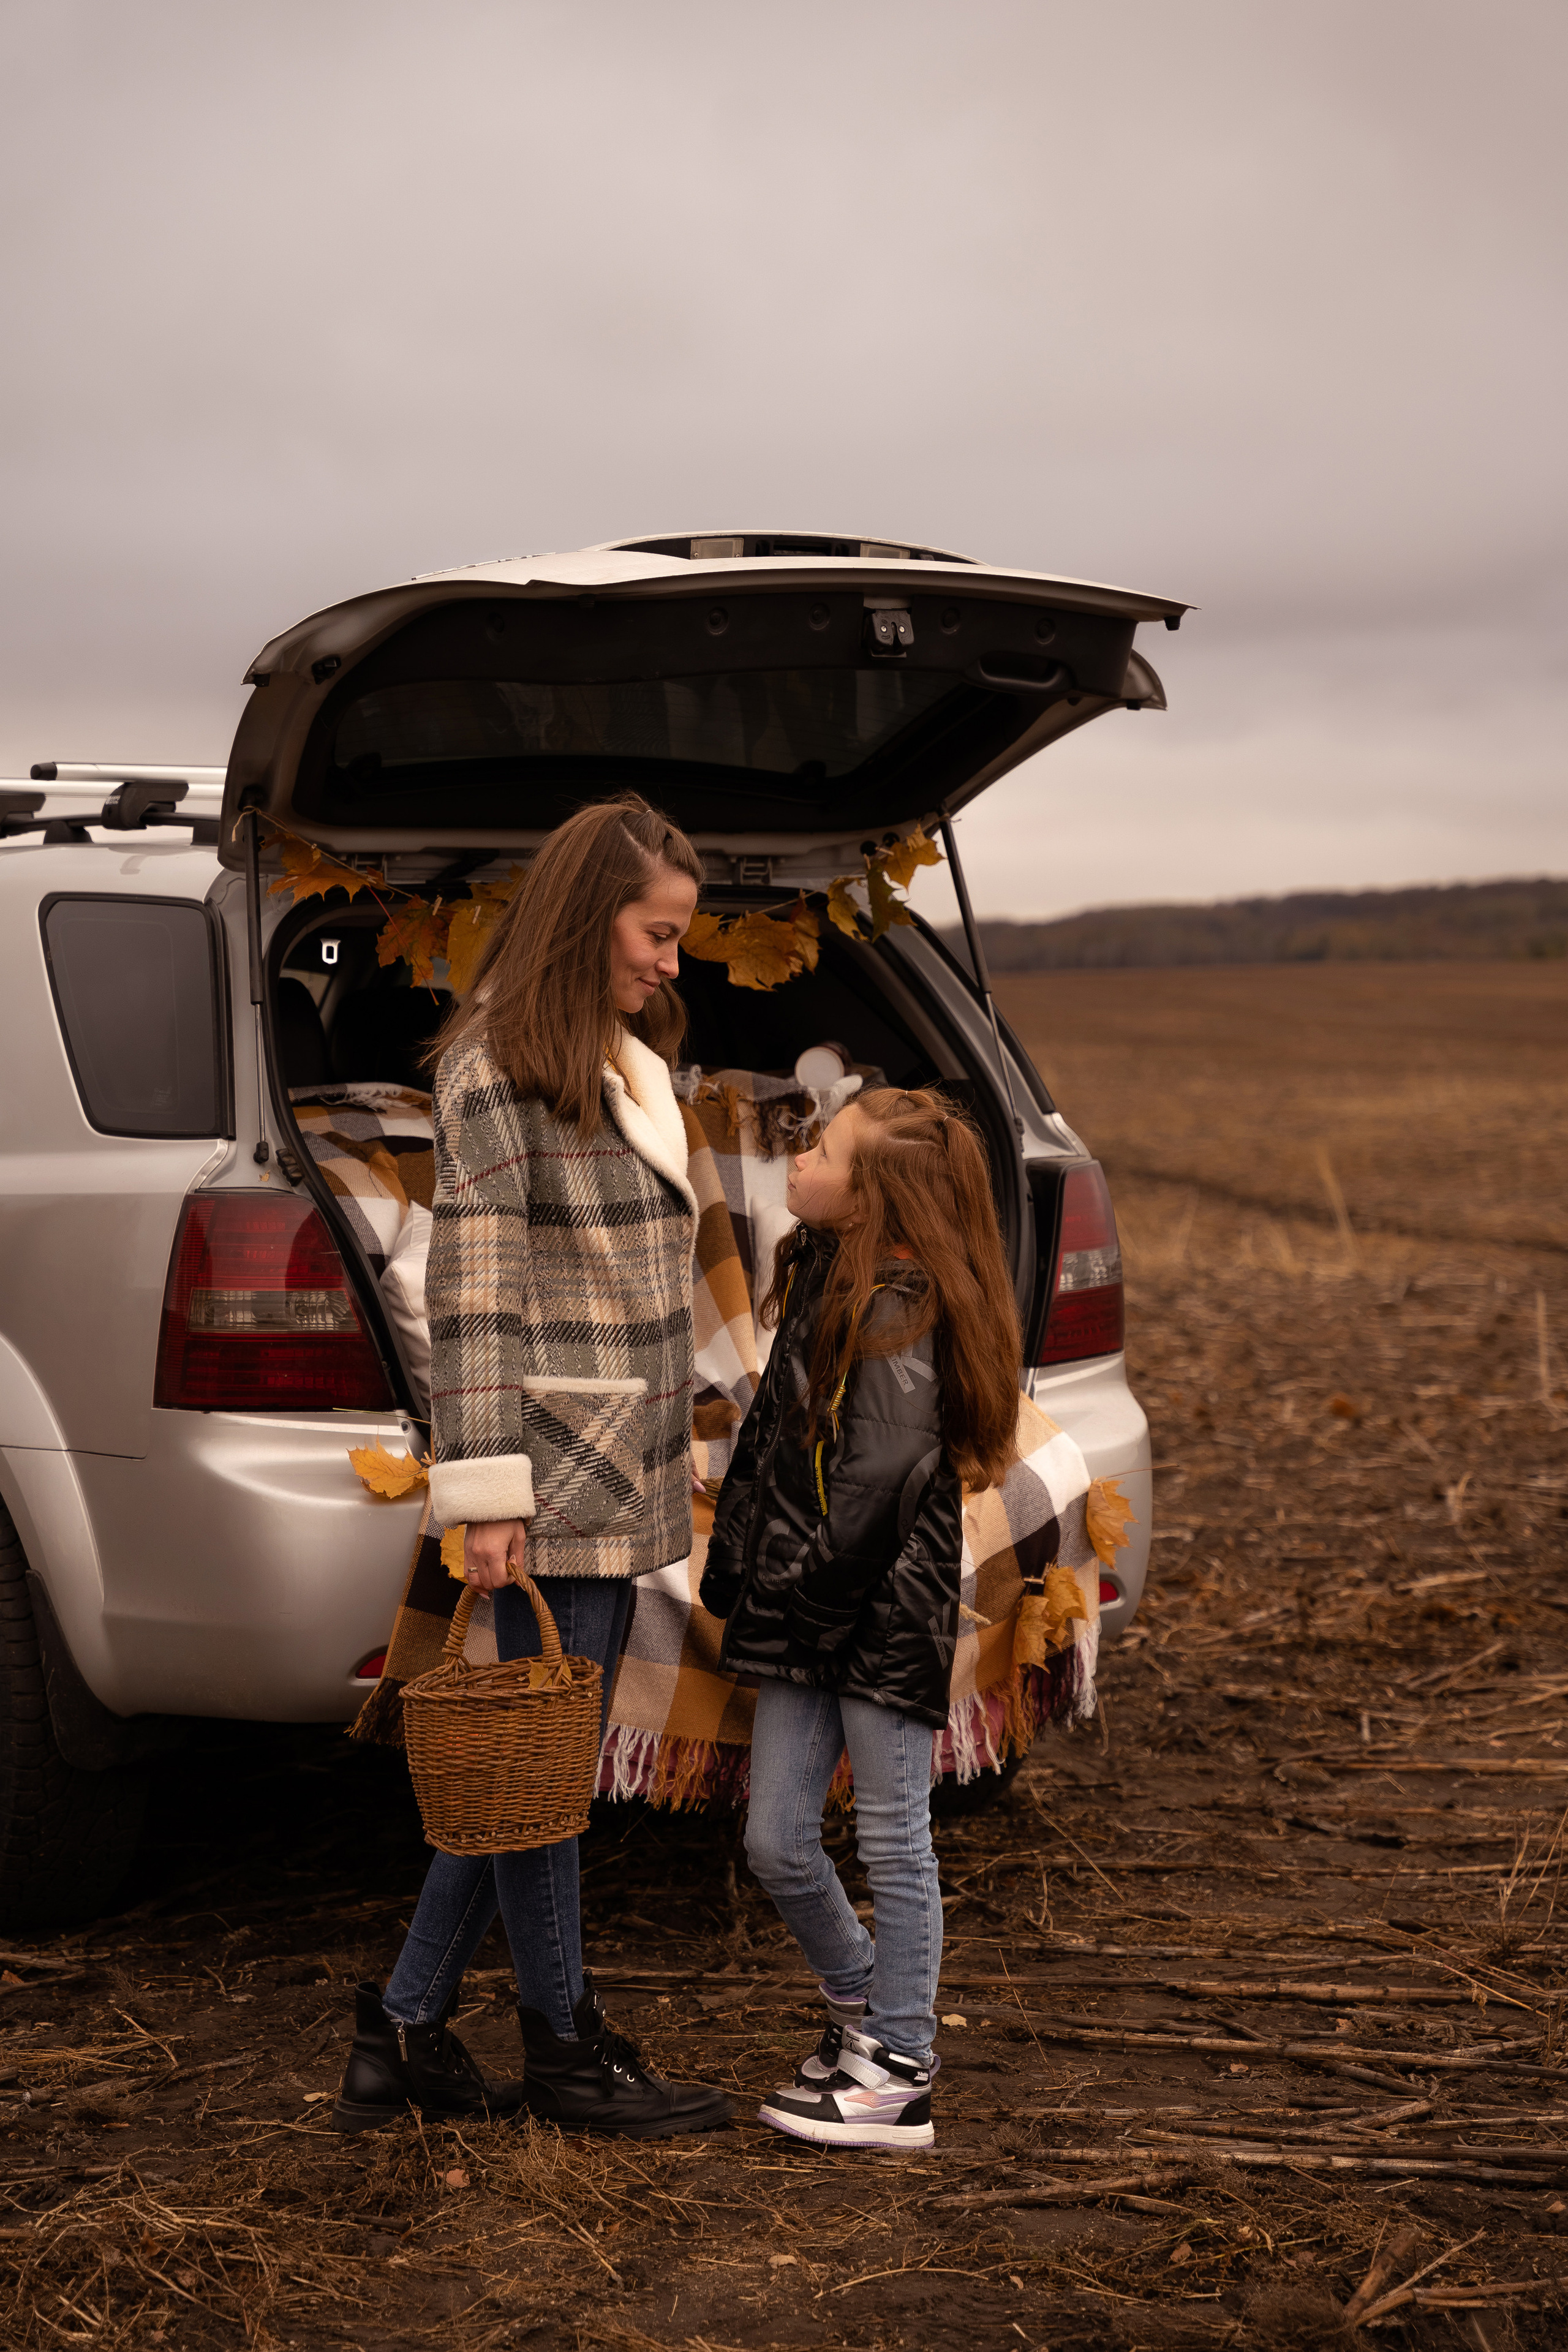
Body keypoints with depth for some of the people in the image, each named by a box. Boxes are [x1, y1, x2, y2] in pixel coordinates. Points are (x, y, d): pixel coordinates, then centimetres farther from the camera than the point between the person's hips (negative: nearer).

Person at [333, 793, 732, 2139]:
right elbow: (471, 1292, -14)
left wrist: (670, 1451, 20)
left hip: (627, 1471, 9)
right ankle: (564, 2045, 15)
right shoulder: (498, 1069, -10)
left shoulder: (628, 1060, 17)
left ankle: (407, 2028, 19)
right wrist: (486, 1490, -18)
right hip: (554, 1470, -9)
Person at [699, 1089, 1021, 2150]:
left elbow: (882, 1480, -20)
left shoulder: (899, 1311, -17)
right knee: (777, 1842, 10)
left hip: (886, 1612, -8)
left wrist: (817, 1593, -13)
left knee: (894, 1840, 3)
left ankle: (899, 2077, 14)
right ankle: (861, 2004, 33)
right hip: (799, 1617, 8)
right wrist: (734, 1567, 15)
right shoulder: (819, 1274, 10)